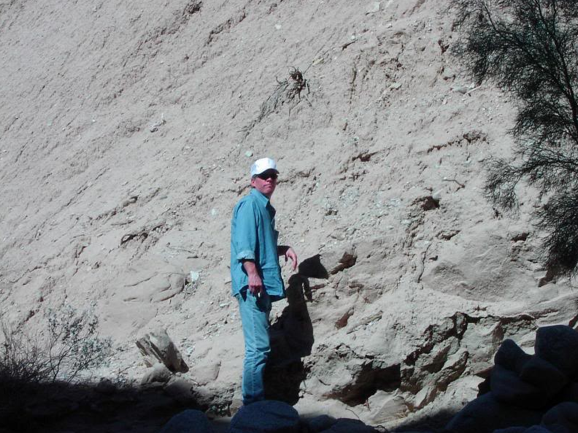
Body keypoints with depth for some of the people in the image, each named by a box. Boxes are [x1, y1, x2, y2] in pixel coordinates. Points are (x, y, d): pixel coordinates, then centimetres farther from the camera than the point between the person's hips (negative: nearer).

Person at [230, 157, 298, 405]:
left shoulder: (265, 207, 22)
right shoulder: (249, 204, -6)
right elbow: (244, 243, -18)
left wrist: (283, 249, 13)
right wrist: (252, 273, -28)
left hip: (264, 286, 10)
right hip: (252, 285, -10)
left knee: (260, 346, 13)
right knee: (259, 346, -12)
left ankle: (257, 402, 21)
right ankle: (253, 403, -7)